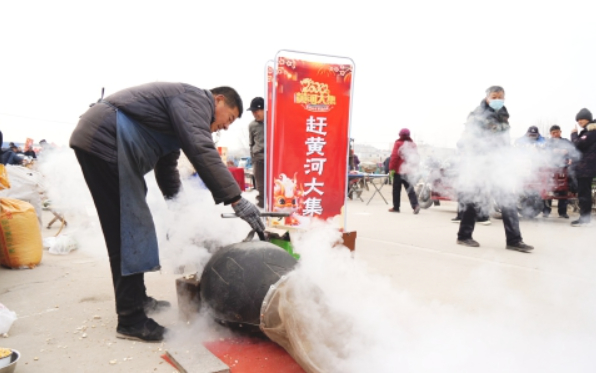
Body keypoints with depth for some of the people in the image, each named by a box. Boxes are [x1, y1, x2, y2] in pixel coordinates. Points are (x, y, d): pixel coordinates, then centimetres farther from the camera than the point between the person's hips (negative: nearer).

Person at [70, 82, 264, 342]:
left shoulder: (181, 115, 23)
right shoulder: (196, 98, -6)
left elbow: (166, 168, 27)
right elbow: (202, 152, -24)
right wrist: (236, 200, -26)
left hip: (97, 140, 11)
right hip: (104, 139, -11)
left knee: (133, 227, 16)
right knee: (127, 231, -8)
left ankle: (137, 298, 28)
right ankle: (130, 319, 0)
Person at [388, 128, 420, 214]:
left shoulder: (398, 143, -6)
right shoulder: (412, 144, 11)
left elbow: (394, 156, -13)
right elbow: (416, 158, 13)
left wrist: (391, 168, -10)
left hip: (399, 170, -5)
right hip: (410, 171, 5)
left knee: (396, 189, 6)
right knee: (410, 188, 5)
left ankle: (396, 207, 11)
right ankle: (415, 205, -14)